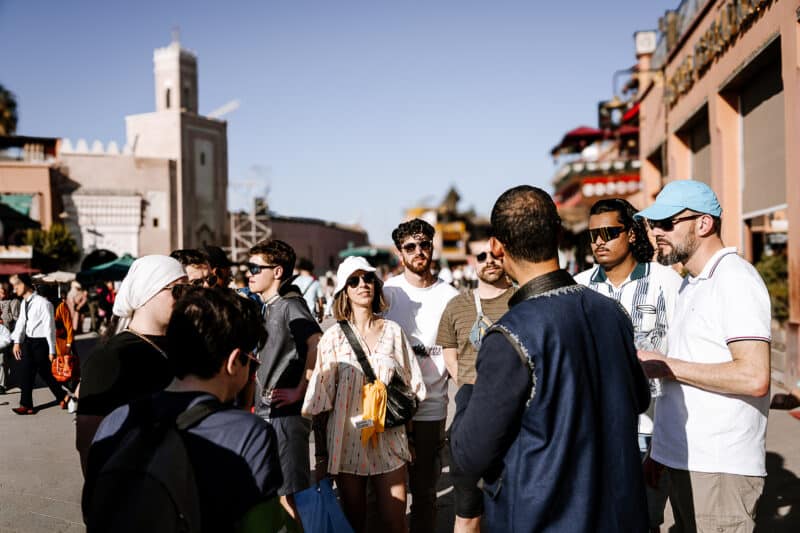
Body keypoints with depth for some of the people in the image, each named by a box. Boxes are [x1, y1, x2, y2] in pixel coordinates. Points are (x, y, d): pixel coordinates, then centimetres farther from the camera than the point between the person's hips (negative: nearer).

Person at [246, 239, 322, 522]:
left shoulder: (291, 305, -13)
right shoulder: (267, 307, 14)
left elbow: (317, 343, -28)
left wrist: (299, 391, -23)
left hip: (286, 414, -9)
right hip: (265, 412, 9)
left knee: (289, 494, -2)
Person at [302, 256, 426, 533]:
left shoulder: (393, 331, 3)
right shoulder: (334, 336, -3)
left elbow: (411, 386, 11)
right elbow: (321, 398, -1)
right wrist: (321, 455, 0)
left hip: (389, 440, 1)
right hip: (348, 441, -1)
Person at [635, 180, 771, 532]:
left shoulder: (735, 279, -13)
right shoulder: (691, 285, 15)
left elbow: (754, 377, -23)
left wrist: (666, 365, -16)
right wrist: (660, 451, 17)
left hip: (719, 470, -9)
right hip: (684, 462, 9)